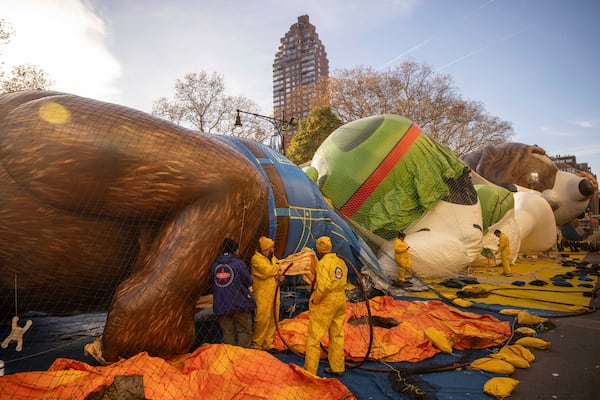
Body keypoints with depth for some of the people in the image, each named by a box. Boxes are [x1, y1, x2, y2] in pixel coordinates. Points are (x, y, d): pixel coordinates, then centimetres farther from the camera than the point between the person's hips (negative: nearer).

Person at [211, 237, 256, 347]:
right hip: (239, 304, -4)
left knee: (227, 332, 14)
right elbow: (248, 281, -8)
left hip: (221, 305, 4)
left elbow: (214, 283, 10)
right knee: (244, 330, 9)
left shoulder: (214, 265, 3)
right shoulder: (238, 263, -11)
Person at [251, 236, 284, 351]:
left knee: (273, 319, 11)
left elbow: (278, 272, 21)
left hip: (273, 294, 8)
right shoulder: (256, 259, -11)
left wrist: (281, 277, -3)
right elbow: (267, 271, -24)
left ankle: (267, 344, 24)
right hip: (262, 295, -8)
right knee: (262, 320, -6)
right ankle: (256, 345, 10)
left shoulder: (273, 258, 15)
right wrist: (277, 268, -6)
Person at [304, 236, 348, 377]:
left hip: (325, 303, -8)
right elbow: (342, 282, 8)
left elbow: (323, 286, -28)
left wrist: (314, 300, -15)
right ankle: (337, 368, 32)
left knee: (313, 337, 3)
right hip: (340, 301, 8)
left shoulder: (323, 263, -18)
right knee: (337, 335, 19)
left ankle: (310, 372, 10)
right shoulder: (341, 262, 5)